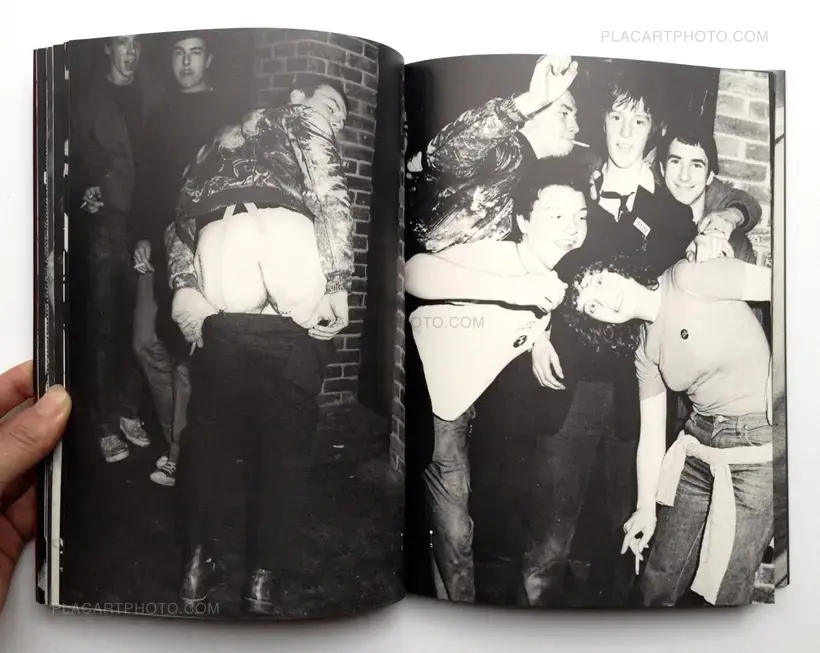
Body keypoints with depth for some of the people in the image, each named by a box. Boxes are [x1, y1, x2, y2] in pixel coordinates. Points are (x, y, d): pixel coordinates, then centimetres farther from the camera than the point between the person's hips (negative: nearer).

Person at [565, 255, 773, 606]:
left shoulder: (688, 278, -14)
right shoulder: (645, 347, 5)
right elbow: (651, 431, 7)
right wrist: (645, 508, 4)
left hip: (756, 447, -6)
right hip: (698, 448, 6)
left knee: (725, 594, 3)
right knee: (658, 585, 13)